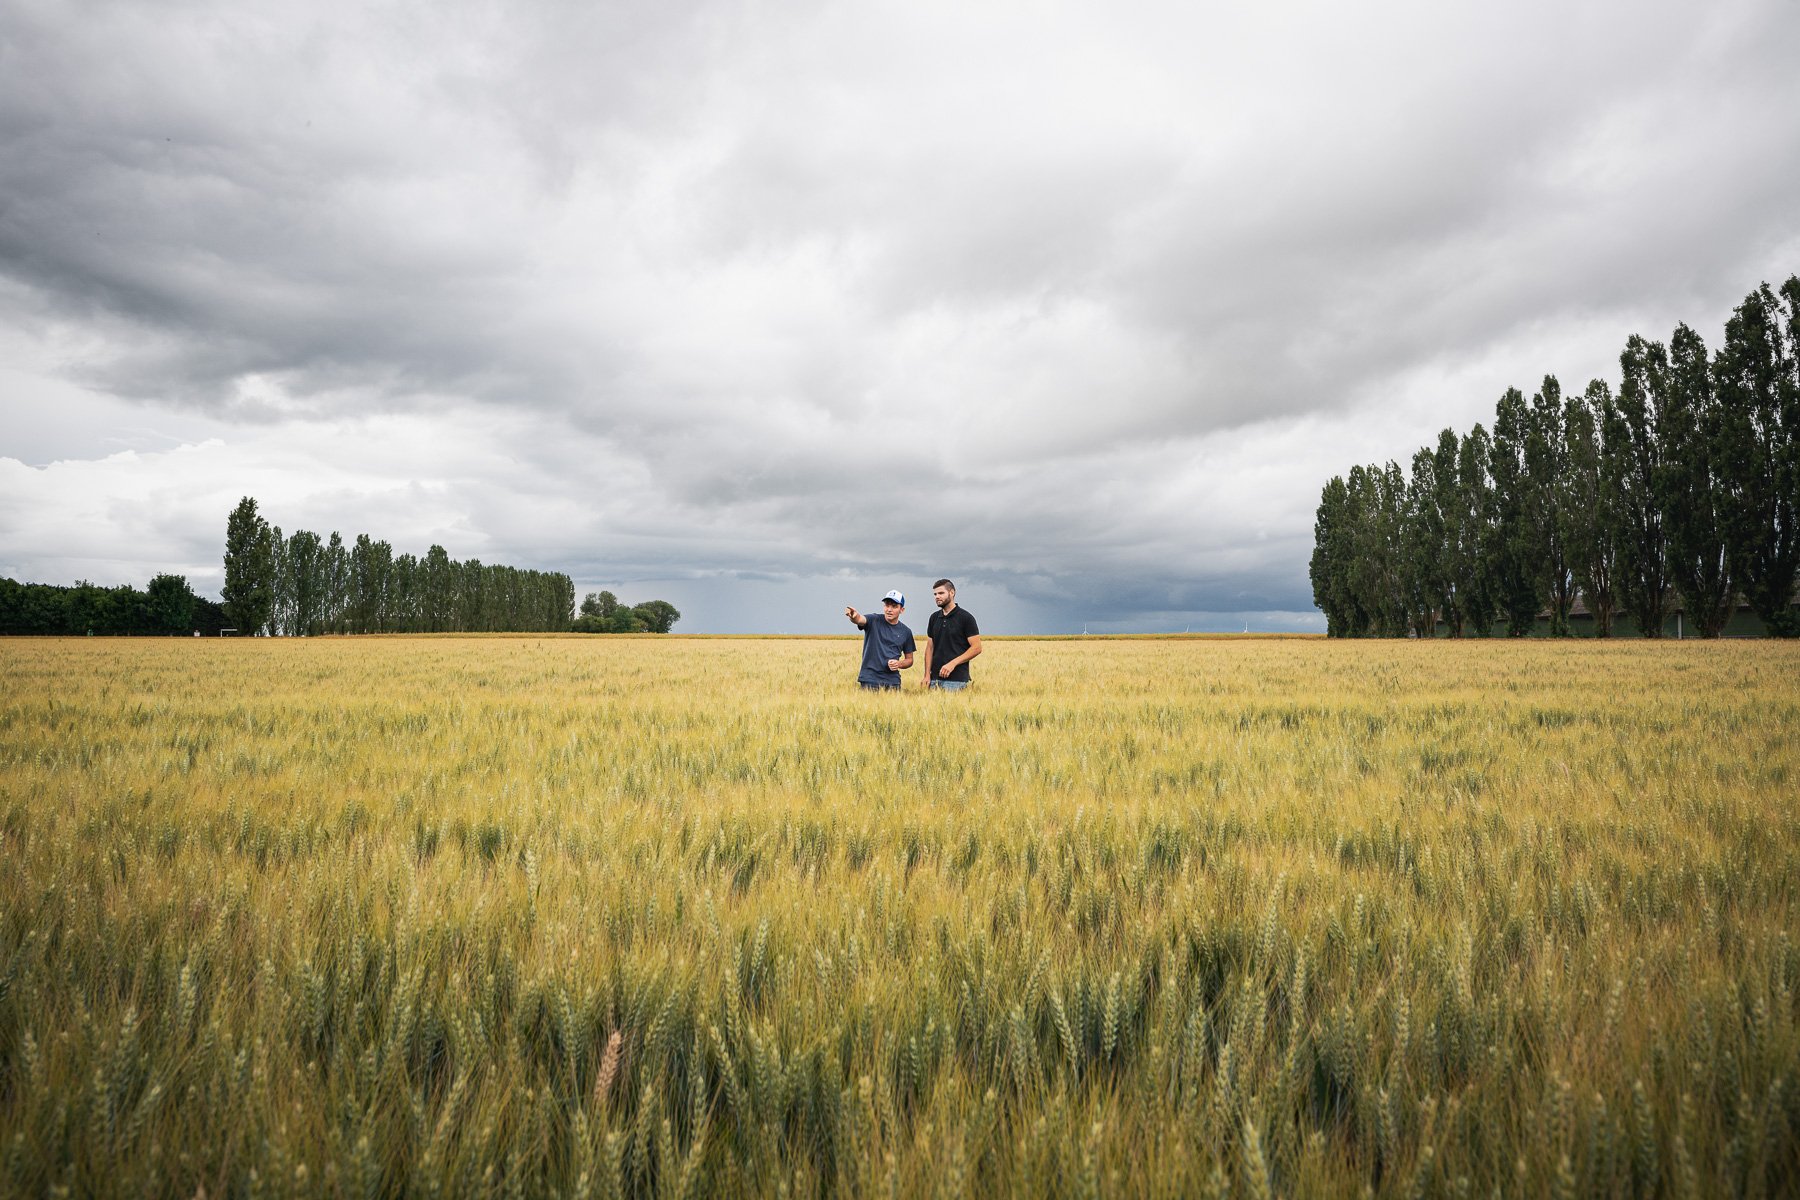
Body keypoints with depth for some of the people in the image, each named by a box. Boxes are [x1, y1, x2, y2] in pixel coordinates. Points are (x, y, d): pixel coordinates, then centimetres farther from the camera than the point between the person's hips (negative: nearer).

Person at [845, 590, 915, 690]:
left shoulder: (906, 632, 8)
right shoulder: (874, 621, -1)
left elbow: (909, 659, 16)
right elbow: (860, 620, -24)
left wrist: (899, 664, -5)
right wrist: (854, 616, -47)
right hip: (870, 679, -3)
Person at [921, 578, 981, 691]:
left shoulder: (966, 618, -5)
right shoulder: (934, 618, 13)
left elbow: (976, 648, -8)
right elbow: (930, 647, 14)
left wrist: (953, 663, -16)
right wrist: (927, 675, 3)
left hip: (956, 679, -5)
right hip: (935, 678, 5)